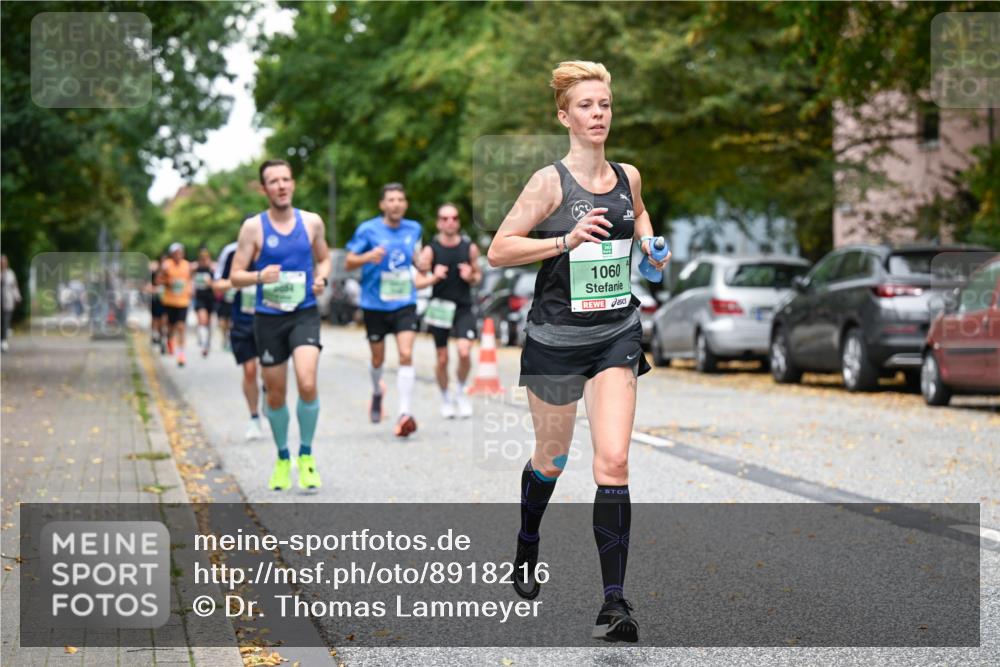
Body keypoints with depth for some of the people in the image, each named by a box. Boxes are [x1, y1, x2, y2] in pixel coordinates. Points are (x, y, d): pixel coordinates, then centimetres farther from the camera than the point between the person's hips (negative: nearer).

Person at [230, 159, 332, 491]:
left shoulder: (312, 222, 3)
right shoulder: (253, 227, -3)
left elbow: (323, 258, 19)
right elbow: (235, 277, -2)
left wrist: (322, 278, -2)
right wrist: (259, 277, -21)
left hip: (305, 314, 0)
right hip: (268, 317, 0)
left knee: (307, 385, -20)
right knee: (275, 395, 9)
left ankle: (306, 454, 0)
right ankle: (282, 458, 31)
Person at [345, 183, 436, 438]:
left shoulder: (414, 229, 4)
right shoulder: (368, 230, -7)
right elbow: (348, 263, -6)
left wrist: (420, 277, 10)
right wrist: (368, 257, -25)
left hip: (404, 304, 1)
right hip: (375, 304, -1)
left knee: (406, 354, -15)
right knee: (378, 358, 12)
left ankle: (405, 413, -18)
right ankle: (377, 392, 45)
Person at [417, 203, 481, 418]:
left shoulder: (470, 248, 2)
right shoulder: (430, 250, -3)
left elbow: (478, 276, 14)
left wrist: (471, 277, -9)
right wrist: (434, 277, -22)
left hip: (464, 308, 0)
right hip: (440, 308, 0)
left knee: (464, 352, -17)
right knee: (442, 359, 6)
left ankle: (461, 392, 8)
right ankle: (445, 399, 27)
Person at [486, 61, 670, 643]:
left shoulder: (629, 177, 4)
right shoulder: (551, 182, -11)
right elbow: (498, 250, -13)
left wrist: (648, 241, 7)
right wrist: (565, 240, -23)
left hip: (617, 335, 2)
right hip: (557, 337, -2)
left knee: (613, 463, -11)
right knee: (553, 459, 15)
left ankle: (615, 602, -11)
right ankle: (527, 545, 47)